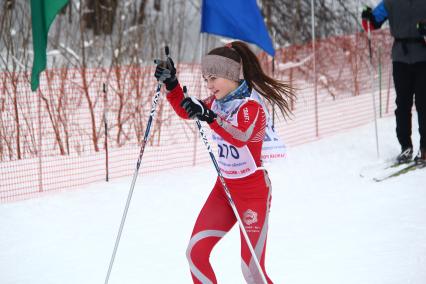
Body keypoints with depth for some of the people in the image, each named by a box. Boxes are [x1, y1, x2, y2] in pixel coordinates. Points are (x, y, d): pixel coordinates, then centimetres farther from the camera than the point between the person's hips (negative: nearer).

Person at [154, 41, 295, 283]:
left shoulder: (251, 107, -19)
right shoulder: (217, 102, 3)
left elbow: (241, 136, -39)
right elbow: (184, 111, 15)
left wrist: (209, 117, -54)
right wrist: (171, 83, -3)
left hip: (253, 190, -7)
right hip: (224, 188, 7)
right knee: (196, 252, -4)